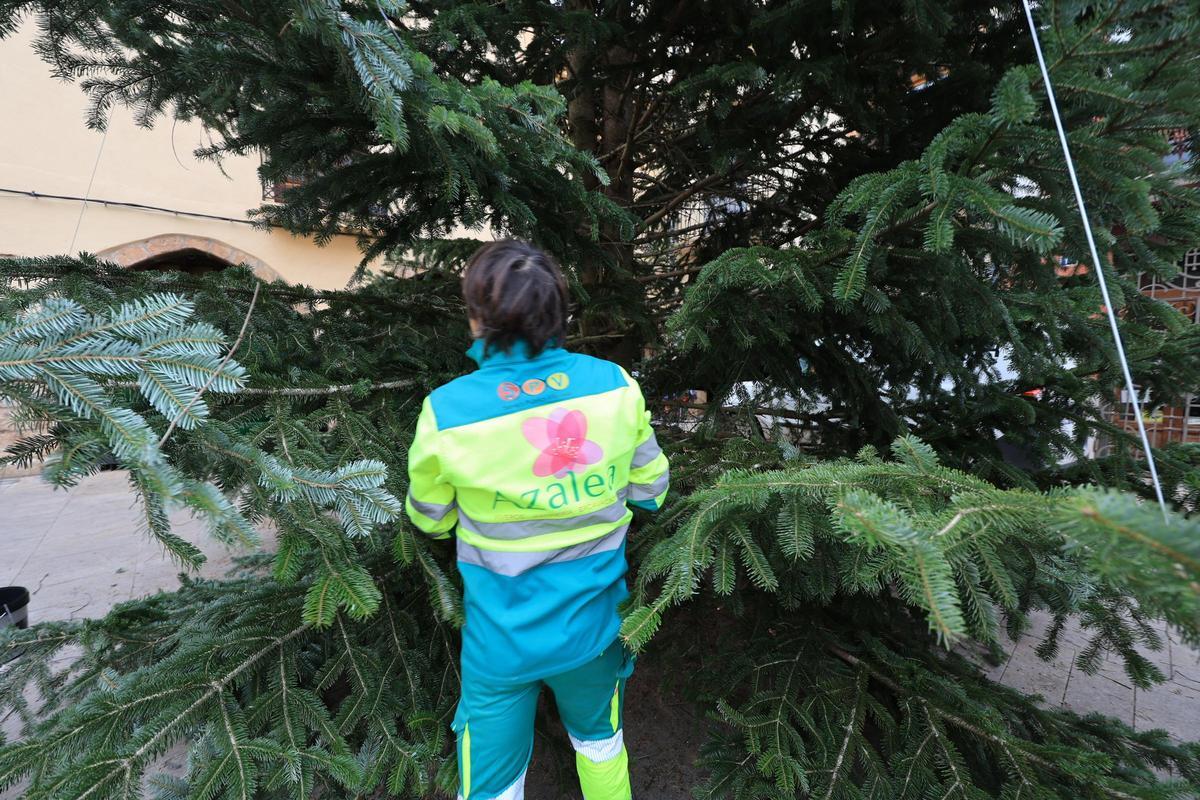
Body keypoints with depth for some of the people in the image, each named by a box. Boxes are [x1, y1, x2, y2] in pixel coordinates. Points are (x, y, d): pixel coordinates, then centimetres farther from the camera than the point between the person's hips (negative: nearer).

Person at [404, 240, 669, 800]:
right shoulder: (616, 385, -17)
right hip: (592, 624, 3)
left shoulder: (446, 412, -22)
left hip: (503, 640, -2)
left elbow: (429, 521, -5)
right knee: (600, 741, 31)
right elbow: (650, 488, -3)